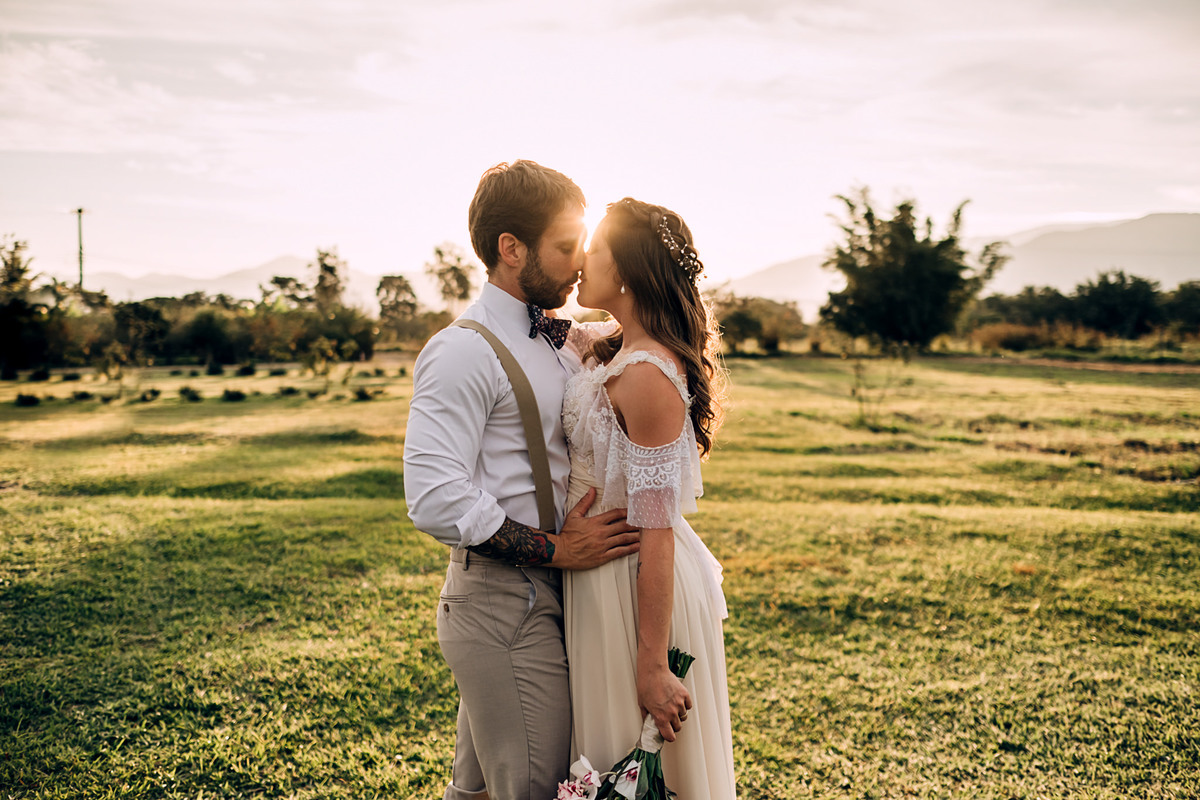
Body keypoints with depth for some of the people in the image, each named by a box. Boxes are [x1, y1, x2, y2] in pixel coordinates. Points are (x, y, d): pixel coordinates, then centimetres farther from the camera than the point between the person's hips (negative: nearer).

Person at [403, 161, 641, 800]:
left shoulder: (558, 345, 14)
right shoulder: (464, 352, -16)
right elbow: (435, 500, -24)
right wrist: (556, 549, -19)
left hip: (546, 597, 9)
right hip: (504, 606, -8)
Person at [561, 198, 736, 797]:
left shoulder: (646, 375, -24)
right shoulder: (611, 346, 4)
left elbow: (656, 533, -25)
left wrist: (652, 667, -22)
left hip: (633, 584, -9)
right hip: (606, 571, 9)